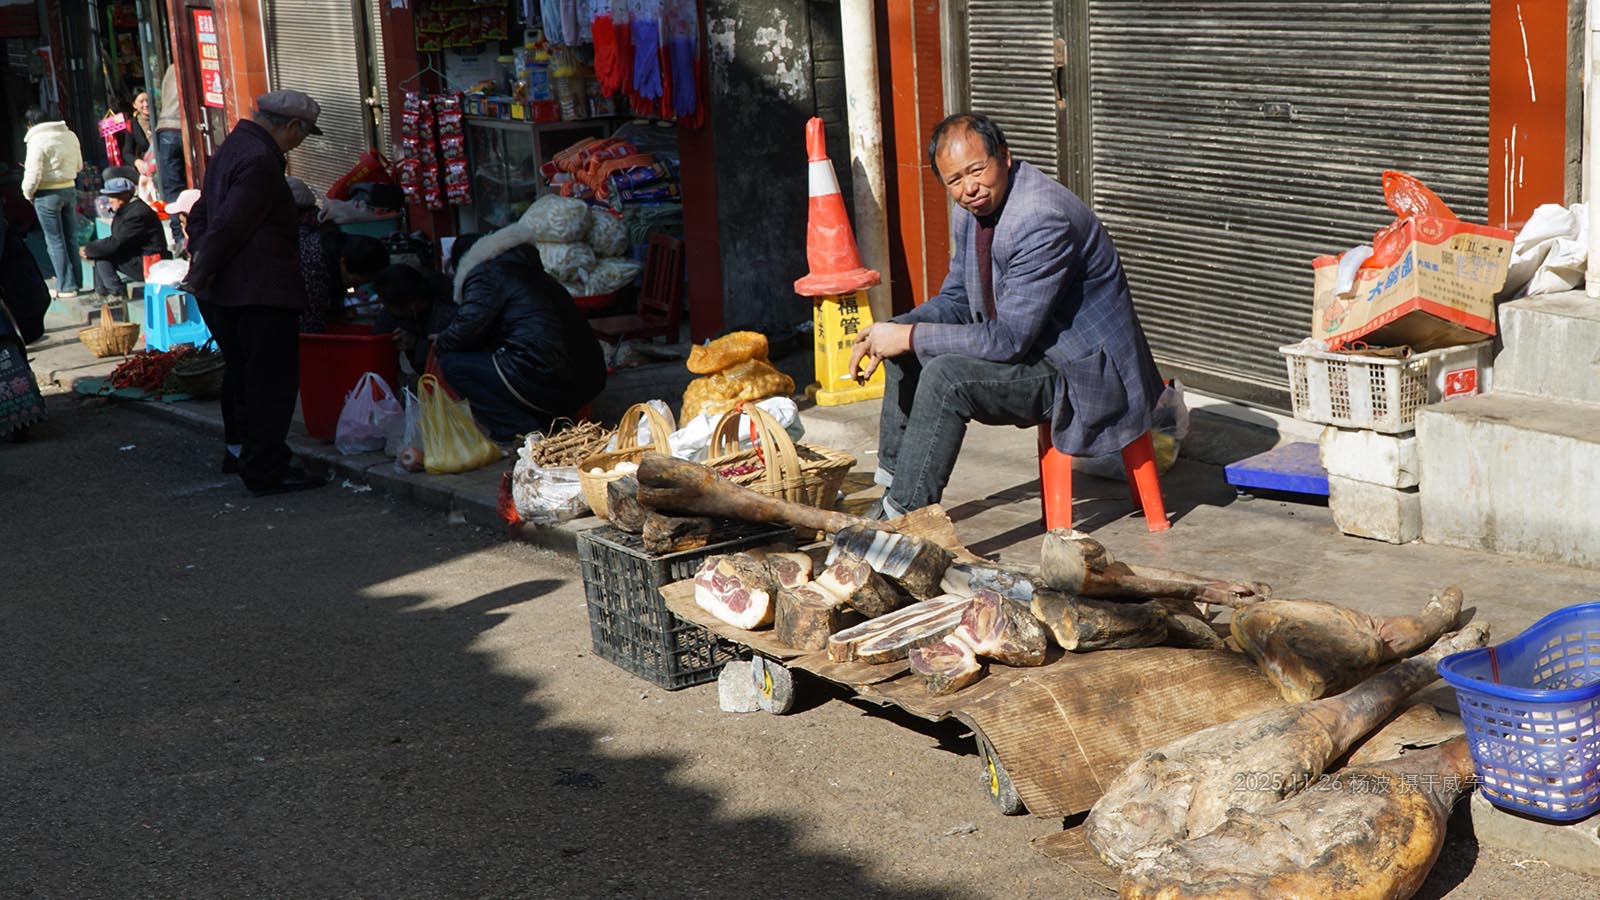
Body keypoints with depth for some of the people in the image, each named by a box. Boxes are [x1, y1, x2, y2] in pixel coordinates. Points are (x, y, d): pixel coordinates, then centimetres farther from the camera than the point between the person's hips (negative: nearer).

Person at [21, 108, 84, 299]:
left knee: (55, 241, 2)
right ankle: (75, 280, 24)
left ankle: (66, 287, 4)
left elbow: (33, 174, -18)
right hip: (69, 189, 6)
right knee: (71, 238, 16)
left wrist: (28, 193, -2)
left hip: (47, 194, -6)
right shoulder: (70, 135, 3)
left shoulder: (37, 140, -17)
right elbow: (78, 165, 13)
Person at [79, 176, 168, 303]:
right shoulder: (127, 209, 11)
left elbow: (116, 243, -23)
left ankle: (117, 293, -6)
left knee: (102, 257, -15)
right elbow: (117, 240, 11)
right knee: (99, 253, 12)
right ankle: (101, 293, 10)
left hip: (147, 264, -11)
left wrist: (88, 249, -12)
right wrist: (90, 249, -3)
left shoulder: (137, 213, -22)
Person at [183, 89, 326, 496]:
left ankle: (239, 448, 35)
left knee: (243, 370, 22)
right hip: (263, 291, -10)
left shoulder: (232, 147, 15)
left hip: (225, 291, 10)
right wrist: (202, 273, -14)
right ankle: (266, 470, -2)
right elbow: (230, 224, -22)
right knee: (272, 380, -4)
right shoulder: (260, 159, -19)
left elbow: (201, 213, 20)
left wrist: (200, 260, 8)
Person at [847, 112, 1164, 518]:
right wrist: (891, 333, -5)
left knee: (947, 375, -27)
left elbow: (1009, 340, -28)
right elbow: (955, 301, 13)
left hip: (1083, 370, -10)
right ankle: (894, 487, 10)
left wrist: (909, 337, -22)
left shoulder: (1042, 220, -28)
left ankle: (905, 517, -18)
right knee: (906, 349, 7)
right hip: (1027, 343, 10)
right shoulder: (975, 208, 2)